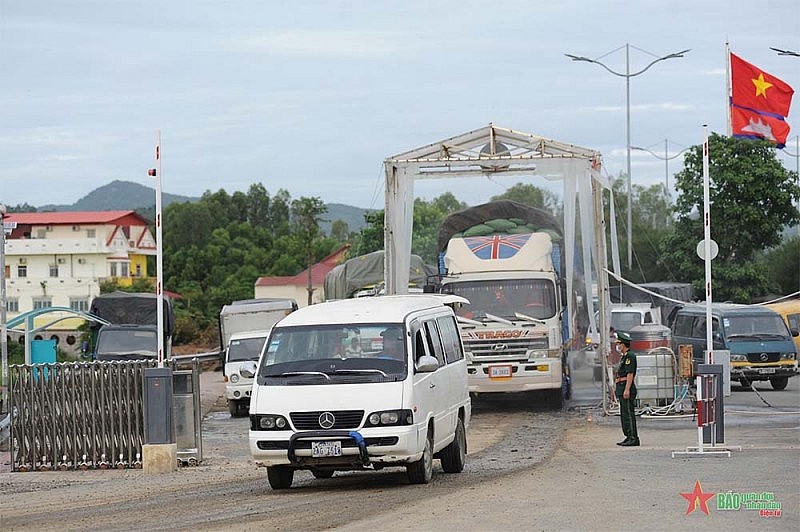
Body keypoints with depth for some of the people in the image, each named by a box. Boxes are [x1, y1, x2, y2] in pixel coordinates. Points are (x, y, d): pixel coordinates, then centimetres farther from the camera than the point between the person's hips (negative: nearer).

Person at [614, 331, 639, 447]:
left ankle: (633, 438, -10)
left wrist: (627, 390, -23)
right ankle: (628, 437, 16)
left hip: (626, 389, -11)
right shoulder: (623, 356, 19)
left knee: (629, 413, -10)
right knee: (624, 414, 12)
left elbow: (630, 374, -19)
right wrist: (617, 388, 22)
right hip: (621, 389, 11)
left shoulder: (630, 356, -13)